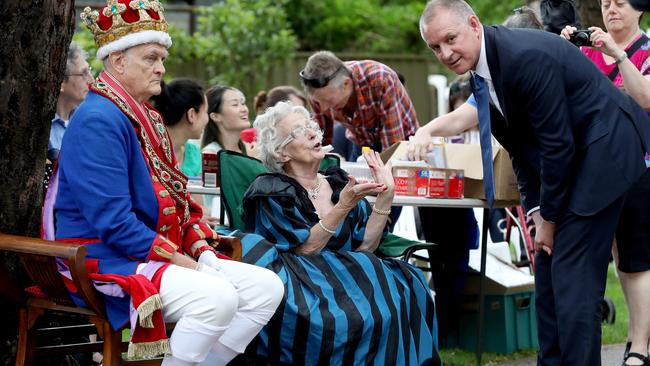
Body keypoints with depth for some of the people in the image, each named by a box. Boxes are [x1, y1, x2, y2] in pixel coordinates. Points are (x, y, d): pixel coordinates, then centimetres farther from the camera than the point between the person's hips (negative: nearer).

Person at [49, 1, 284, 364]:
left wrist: (202, 251, 4)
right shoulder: (99, 120, -15)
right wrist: (178, 259, -18)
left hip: (164, 251, 10)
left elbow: (176, 200, 22)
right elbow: (112, 221, -22)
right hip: (107, 261, -10)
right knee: (218, 297, -32)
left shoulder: (148, 118, 17)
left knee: (267, 287, -2)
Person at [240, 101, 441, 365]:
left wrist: (385, 196, -3)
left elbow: (364, 246, 5)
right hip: (301, 283, -5)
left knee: (407, 287, -24)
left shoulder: (339, 183, 12)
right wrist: (343, 207, -19)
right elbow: (304, 250, -11)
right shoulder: (271, 192, -2)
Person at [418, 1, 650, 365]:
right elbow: (521, 147, 11)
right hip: (567, 160, 10)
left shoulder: (526, 57, -25)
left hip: (603, 150, -10)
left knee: (572, 274, -11)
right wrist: (536, 210, 2)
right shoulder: (481, 68, 5)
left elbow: (558, 144, -22)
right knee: (549, 270, 11)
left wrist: (548, 218, -12)